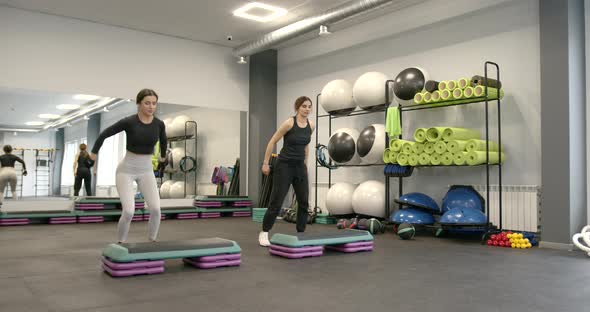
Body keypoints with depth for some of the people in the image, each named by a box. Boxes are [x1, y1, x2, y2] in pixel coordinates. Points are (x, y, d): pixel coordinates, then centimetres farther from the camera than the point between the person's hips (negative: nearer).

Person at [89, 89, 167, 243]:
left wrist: (163, 156, 33)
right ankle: (121, 244, 7)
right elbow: (104, 134, -3)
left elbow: (163, 140, 18)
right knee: (129, 212, -16)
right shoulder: (129, 122, -17)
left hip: (146, 170, 3)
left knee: (155, 208, -15)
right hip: (126, 170, -3)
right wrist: (94, 152, 10)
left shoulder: (159, 124, -6)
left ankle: (152, 242, 5)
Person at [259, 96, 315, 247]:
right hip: (284, 166, -6)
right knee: (276, 202, -4)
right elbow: (272, 142, -7)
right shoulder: (289, 123, -15)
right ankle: (264, 233, 11)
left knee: (304, 202, 4)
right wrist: (265, 163, -5)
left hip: (300, 167, 6)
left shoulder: (311, 126, 3)